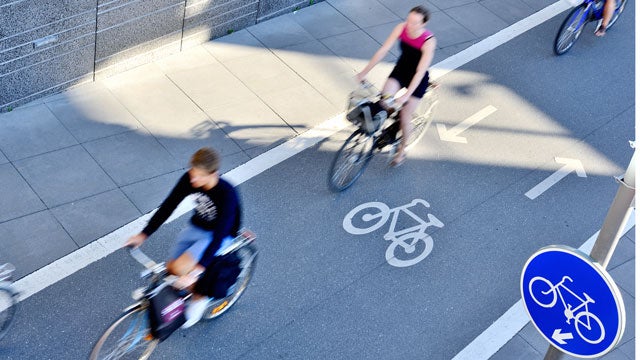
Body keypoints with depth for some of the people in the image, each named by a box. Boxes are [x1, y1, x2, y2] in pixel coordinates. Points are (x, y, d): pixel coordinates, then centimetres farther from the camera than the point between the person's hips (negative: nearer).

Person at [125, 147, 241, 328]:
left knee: (180, 268, -24)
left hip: (220, 235, -6)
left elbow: (218, 237, -36)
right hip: (195, 227, 6)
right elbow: (168, 206, -10)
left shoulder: (227, 194, -34)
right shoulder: (189, 179, -19)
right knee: (170, 269, -4)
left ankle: (200, 297, 6)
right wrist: (143, 235, -15)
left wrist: (197, 270, -43)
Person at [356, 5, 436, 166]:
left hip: (418, 79, -4)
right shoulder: (401, 28, -20)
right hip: (401, 70, 4)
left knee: (405, 115, 0)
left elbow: (420, 72, -34)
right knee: (384, 99, -19)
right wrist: (365, 72, -18)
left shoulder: (428, 41, -31)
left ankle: (401, 150, 25)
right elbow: (383, 50, -16)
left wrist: (406, 96, -40)